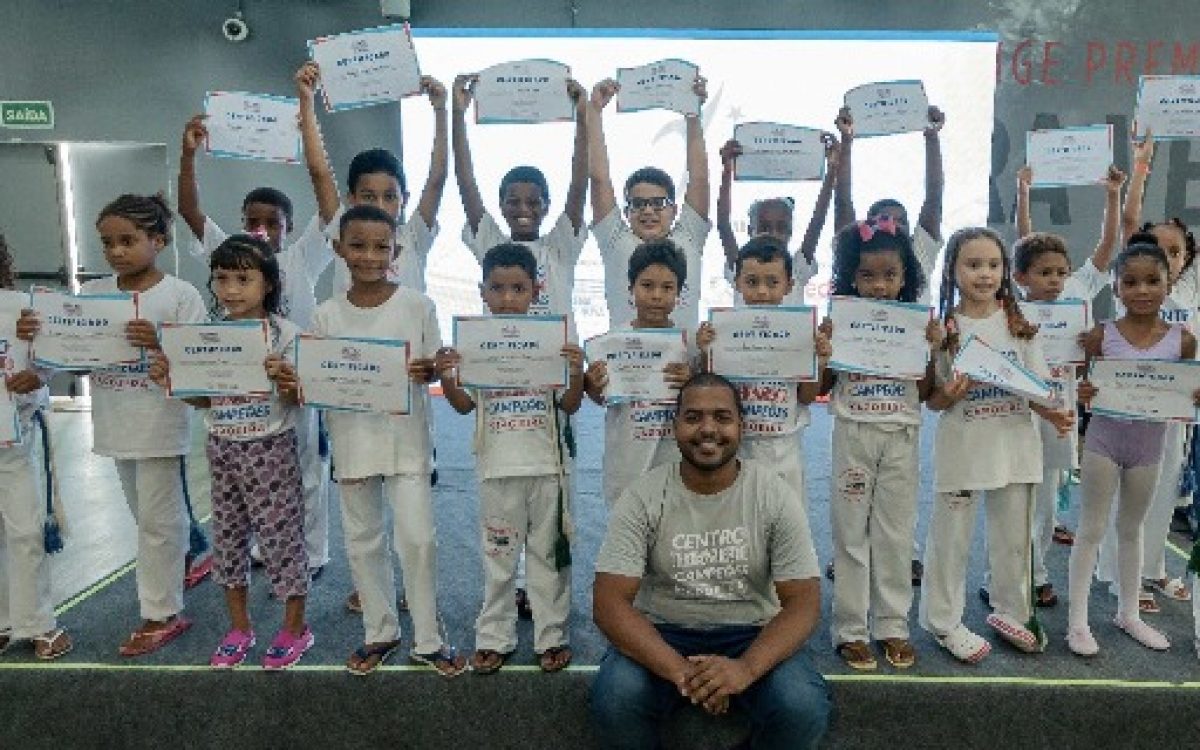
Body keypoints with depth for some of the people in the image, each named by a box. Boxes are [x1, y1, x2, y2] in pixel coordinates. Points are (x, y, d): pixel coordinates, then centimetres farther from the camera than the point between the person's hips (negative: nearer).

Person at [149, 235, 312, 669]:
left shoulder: (284, 333, -10)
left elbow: (295, 399, -9)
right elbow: (202, 398, 9)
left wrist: (281, 377, -29)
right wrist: (170, 382, -8)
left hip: (271, 447, -5)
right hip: (222, 447, 5)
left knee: (279, 532, 1)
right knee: (227, 533, 13)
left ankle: (295, 628, 18)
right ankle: (239, 627, 29)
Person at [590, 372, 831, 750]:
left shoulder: (776, 496, -9)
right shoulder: (641, 498, -11)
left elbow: (803, 602, -11)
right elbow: (609, 602, -16)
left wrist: (746, 668, -31)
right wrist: (680, 670, -32)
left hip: (751, 634, 1)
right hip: (661, 634, 0)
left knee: (804, 708, -27)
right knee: (614, 700, -29)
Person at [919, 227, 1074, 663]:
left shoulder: (1019, 324, 3)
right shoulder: (943, 328, -6)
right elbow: (932, 399, -4)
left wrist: (1053, 414, -16)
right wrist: (951, 395, -25)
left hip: (1015, 443, 4)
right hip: (962, 444, -3)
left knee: (1014, 535, 16)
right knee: (951, 537, 6)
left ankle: (1011, 612, 37)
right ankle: (943, 621, 22)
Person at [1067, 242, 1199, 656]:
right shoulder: (1101, 336, -10)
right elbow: (1087, 390, -3)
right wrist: (1083, 394, -25)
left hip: (1150, 443, 3)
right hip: (1104, 439, -3)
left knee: (1132, 529, 18)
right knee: (1091, 529, 3)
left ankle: (1128, 613, 33)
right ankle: (1078, 620, 12)